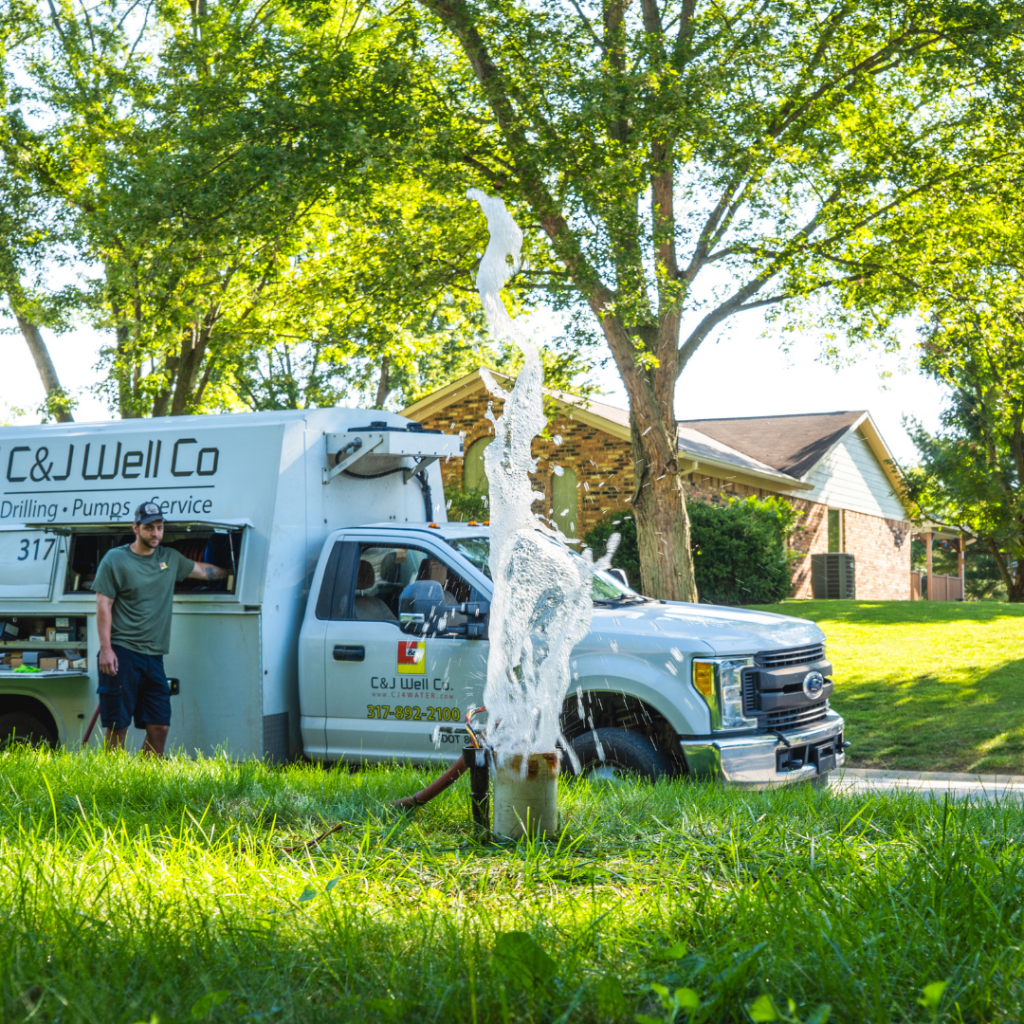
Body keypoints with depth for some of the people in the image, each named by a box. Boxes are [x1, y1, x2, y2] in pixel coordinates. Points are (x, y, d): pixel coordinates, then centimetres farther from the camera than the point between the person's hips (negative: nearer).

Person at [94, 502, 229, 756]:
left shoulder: (171, 558, 15)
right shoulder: (115, 559, -2)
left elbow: (202, 570, 33)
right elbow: (103, 605, -5)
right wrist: (105, 649, -13)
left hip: (154, 656, 6)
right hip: (122, 653, -6)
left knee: (160, 725, 2)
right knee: (118, 724, -6)